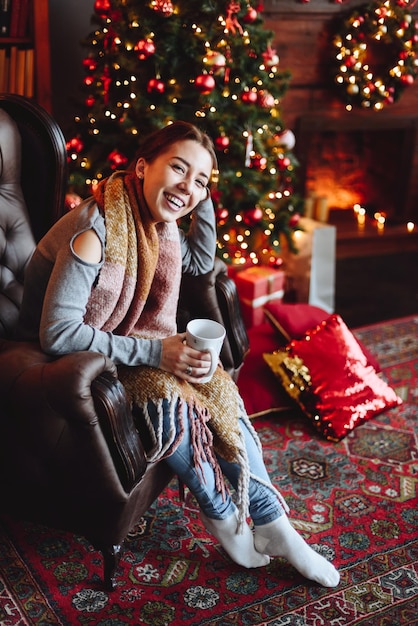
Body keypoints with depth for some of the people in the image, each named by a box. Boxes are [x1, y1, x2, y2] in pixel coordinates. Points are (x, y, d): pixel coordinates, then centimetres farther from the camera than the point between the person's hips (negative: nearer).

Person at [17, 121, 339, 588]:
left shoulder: (158, 223, -2)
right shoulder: (96, 229, -27)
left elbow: (201, 261, 17)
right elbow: (57, 333, -31)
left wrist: (202, 198, 1)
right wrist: (154, 352, -31)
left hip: (122, 347, 7)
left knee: (219, 390, -13)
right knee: (167, 395, -30)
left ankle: (272, 524, -5)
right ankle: (221, 514, -6)